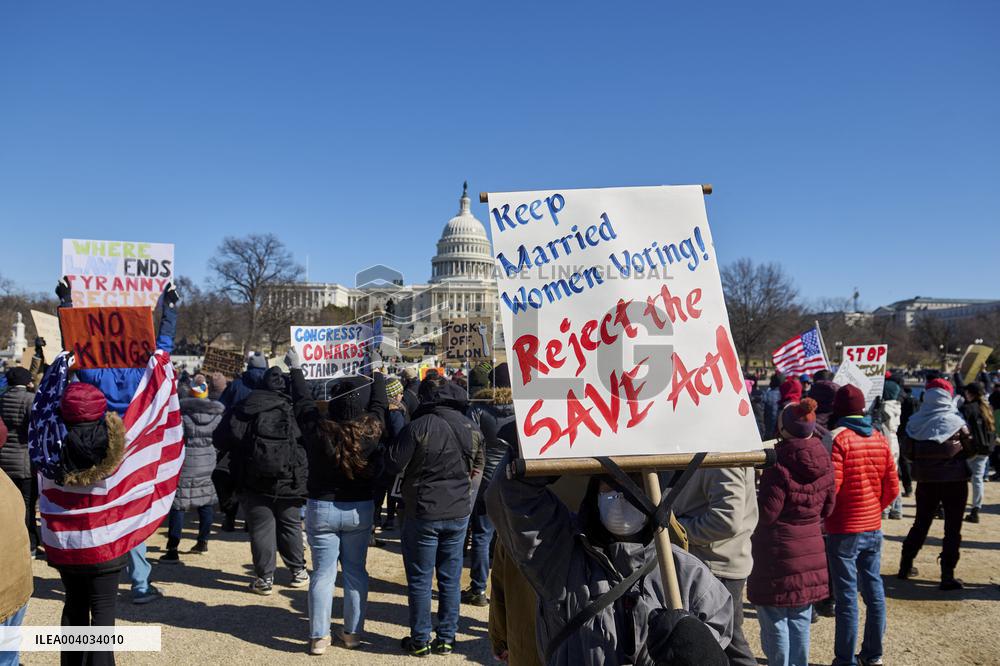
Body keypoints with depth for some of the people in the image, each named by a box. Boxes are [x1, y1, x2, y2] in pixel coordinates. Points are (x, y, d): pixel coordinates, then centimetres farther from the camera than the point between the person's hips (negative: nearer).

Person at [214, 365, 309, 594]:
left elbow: (220, 441, 2)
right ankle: (298, 571, 25)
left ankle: (264, 578, 7)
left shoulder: (241, 411, -3)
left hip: (254, 483, -1)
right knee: (290, 525, 16)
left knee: (261, 527, 6)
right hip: (290, 481, 1)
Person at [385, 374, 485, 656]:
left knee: (419, 580, 8)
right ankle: (446, 639, 21)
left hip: (423, 514, -4)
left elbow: (394, 465, -11)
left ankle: (420, 641, 17)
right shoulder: (472, 429, 1)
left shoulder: (419, 426, -17)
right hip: (459, 514, 5)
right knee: (451, 579, 13)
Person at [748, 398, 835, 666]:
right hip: (811, 551, 7)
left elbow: (764, 514, -17)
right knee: (800, 620, 17)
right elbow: (827, 508, 11)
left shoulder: (779, 466, -21)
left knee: (775, 621, 5)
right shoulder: (824, 463, 0)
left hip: (778, 555, -7)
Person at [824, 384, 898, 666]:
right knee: (874, 590, 14)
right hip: (873, 527, 6)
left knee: (847, 597, 0)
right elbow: (892, 487, 5)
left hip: (844, 530, -6)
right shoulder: (880, 439, 2)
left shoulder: (837, 439, -15)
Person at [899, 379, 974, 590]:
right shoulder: (955, 421, -11)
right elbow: (969, 448, -4)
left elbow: (908, 451, -3)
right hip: (954, 479, -3)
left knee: (921, 523, 17)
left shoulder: (915, 421, -5)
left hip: (925, 480, 3)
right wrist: (953, 457, 13)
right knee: (952, 527, 6)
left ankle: (905, 566, 23)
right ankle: (947, 575, 4)